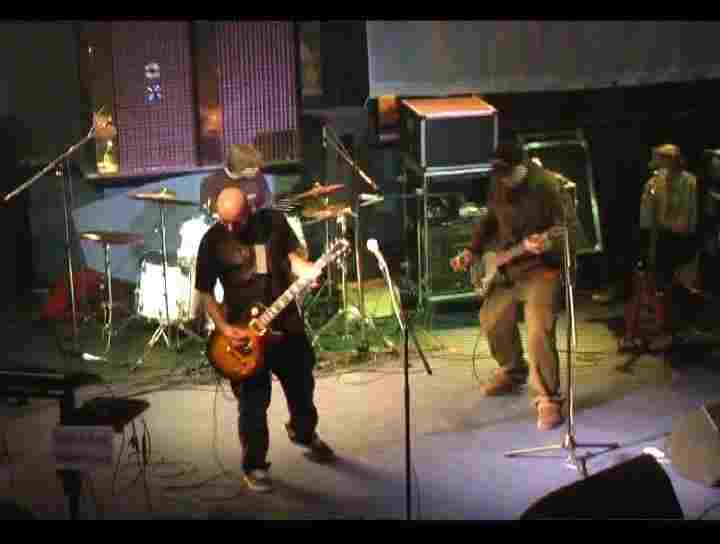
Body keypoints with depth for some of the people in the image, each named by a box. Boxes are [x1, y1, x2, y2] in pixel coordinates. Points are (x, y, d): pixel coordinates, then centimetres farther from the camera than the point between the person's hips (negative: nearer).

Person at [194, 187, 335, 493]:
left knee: (302, 386, 19)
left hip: (287, 322, 3)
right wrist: (223, 328, -16)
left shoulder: (274, 222, -3)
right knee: (253, 404, 0)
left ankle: (304, 432, 47)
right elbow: (205, 292, -5)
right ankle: (254, 466, 16)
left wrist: (311, 272, -18)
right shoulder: (213, 241, -10)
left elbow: (292, 258, 4)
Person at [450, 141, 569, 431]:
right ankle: (513, 373, 43)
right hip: (507, 266, 8)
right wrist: (473, 251, 5)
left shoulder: (545, 186, -22)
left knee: (539, 333, -20)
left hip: (543, 267, -8)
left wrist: (547, 245, -42)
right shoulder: (498, 183, 1)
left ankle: (549, 401, -9)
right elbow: (490, 220, 16)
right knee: (491, 320, 19)